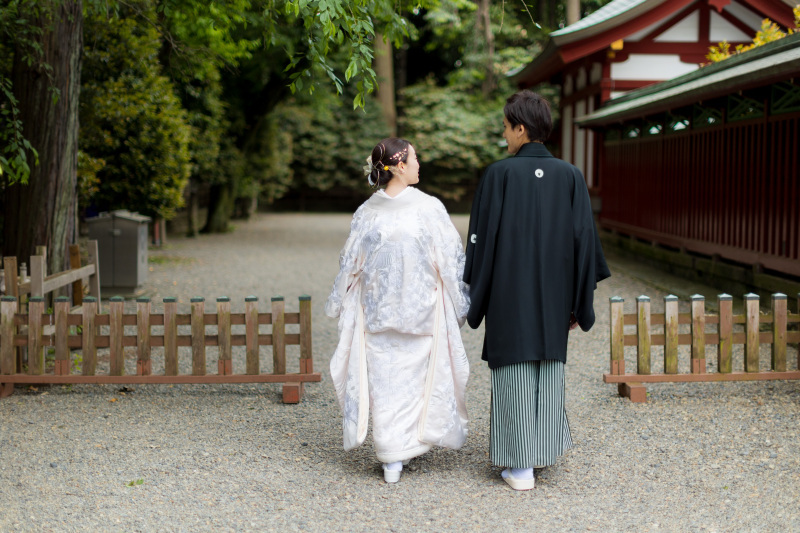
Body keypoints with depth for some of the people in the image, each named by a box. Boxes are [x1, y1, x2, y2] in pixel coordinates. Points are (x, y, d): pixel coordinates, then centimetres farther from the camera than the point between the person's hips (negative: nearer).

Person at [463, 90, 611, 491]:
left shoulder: (499, 175, -10)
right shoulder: (570, 176, -1)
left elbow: (482, 238, -8)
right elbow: (584, 239, -1)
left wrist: (474, 297, 1)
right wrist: (579, 301, 7)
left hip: (509, 292, -3)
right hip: (554, 293, 3)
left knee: (515, 374, 5)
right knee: (549, 371, 17)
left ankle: (521, 466, 9)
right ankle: (544, 451, 26)